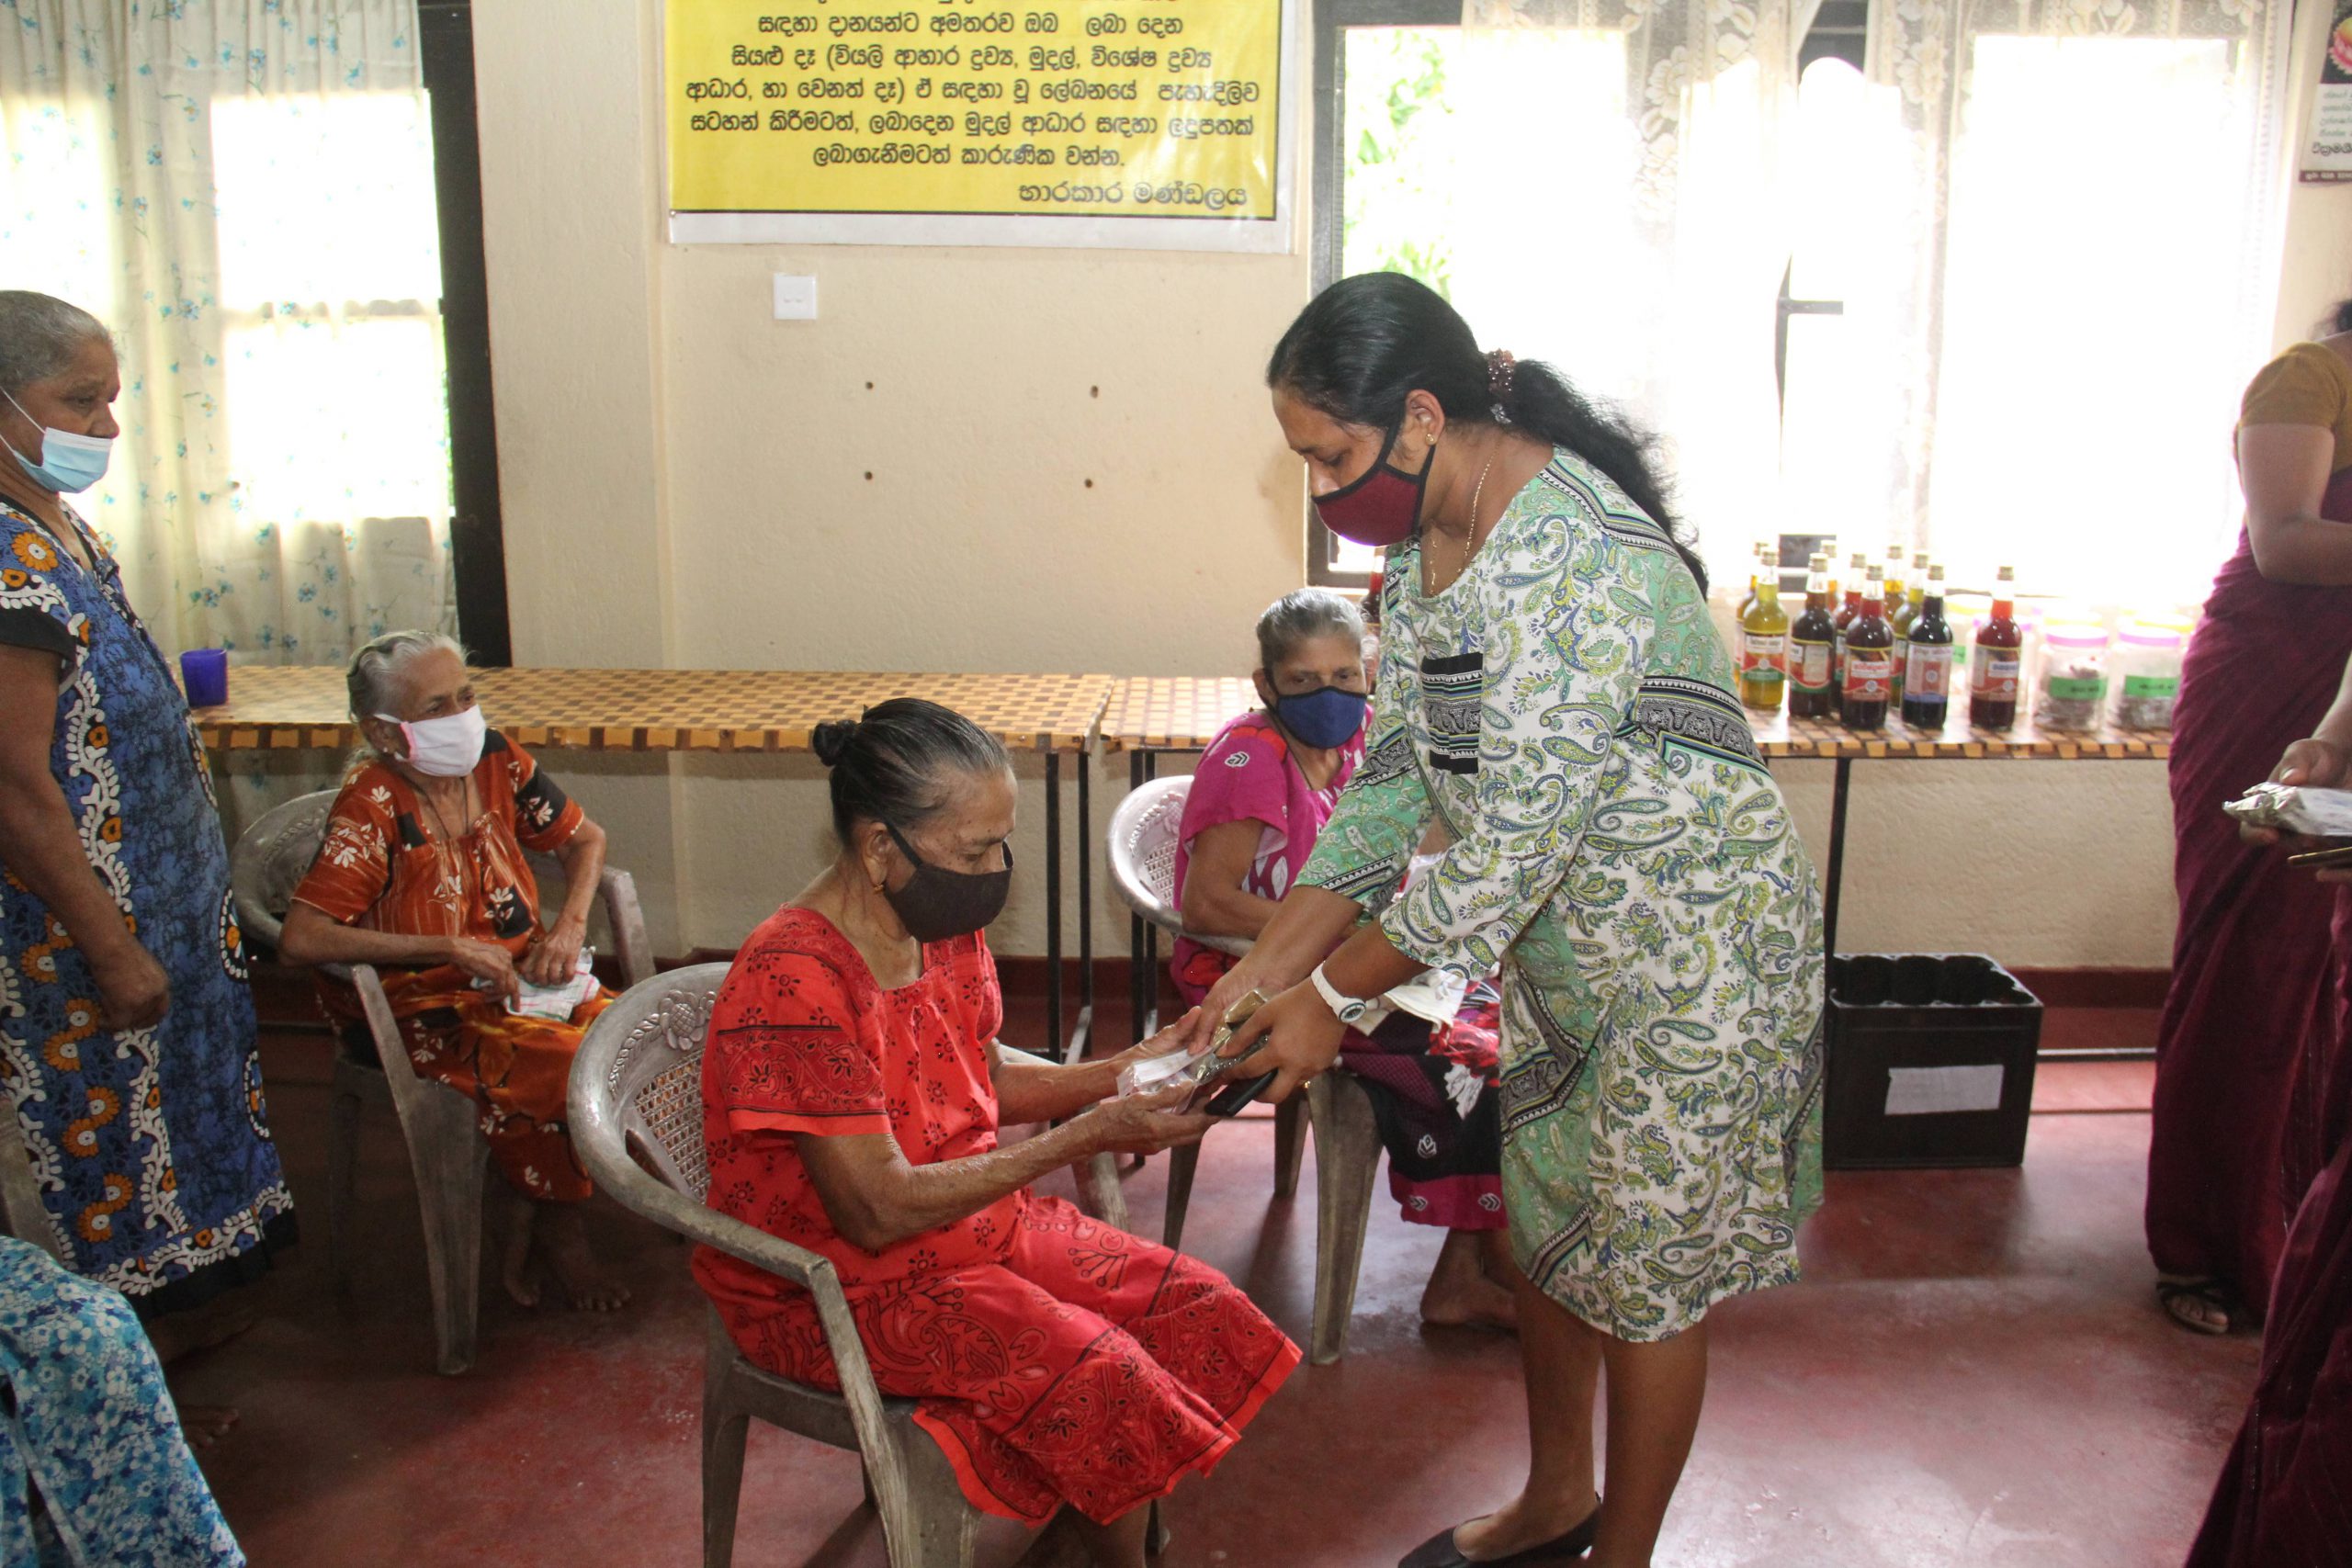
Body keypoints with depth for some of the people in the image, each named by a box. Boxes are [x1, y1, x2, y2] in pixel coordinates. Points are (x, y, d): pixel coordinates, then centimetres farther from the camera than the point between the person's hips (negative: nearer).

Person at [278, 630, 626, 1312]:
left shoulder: (494, 761, -2)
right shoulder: (372, 808, -19)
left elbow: (584, 838, 13)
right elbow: (301, 938, -27)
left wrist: (569, 927, -5)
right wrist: (453, 949, -25)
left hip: (519, 979, 6)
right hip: (426, 1013, -5)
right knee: (566, 1068, -27)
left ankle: (527, 1216, 0)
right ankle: (556, 1228, 3)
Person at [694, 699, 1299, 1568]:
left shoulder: (946, 927, -1)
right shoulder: (795, 981, -27)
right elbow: (879, 1211, -26)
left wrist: (1120, 1070, -5)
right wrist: (1087, 1135, -25)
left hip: (975, 1220, 8)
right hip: (835, 1286, -8)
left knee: (1206, 1319, -1)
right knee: (1103, 1381, -23)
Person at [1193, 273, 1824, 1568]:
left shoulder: (1572, 559, -30)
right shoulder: (1426, 539, 0)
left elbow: (1515, 843, -30)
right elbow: (1395, 778, 3)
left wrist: (1333, 994, -20)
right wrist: (1268, 963, -3)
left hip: (1688, 948, -9)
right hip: (1563, 948, 9)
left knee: (1642, 1270, 8)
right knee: (1548, 1227, 21)